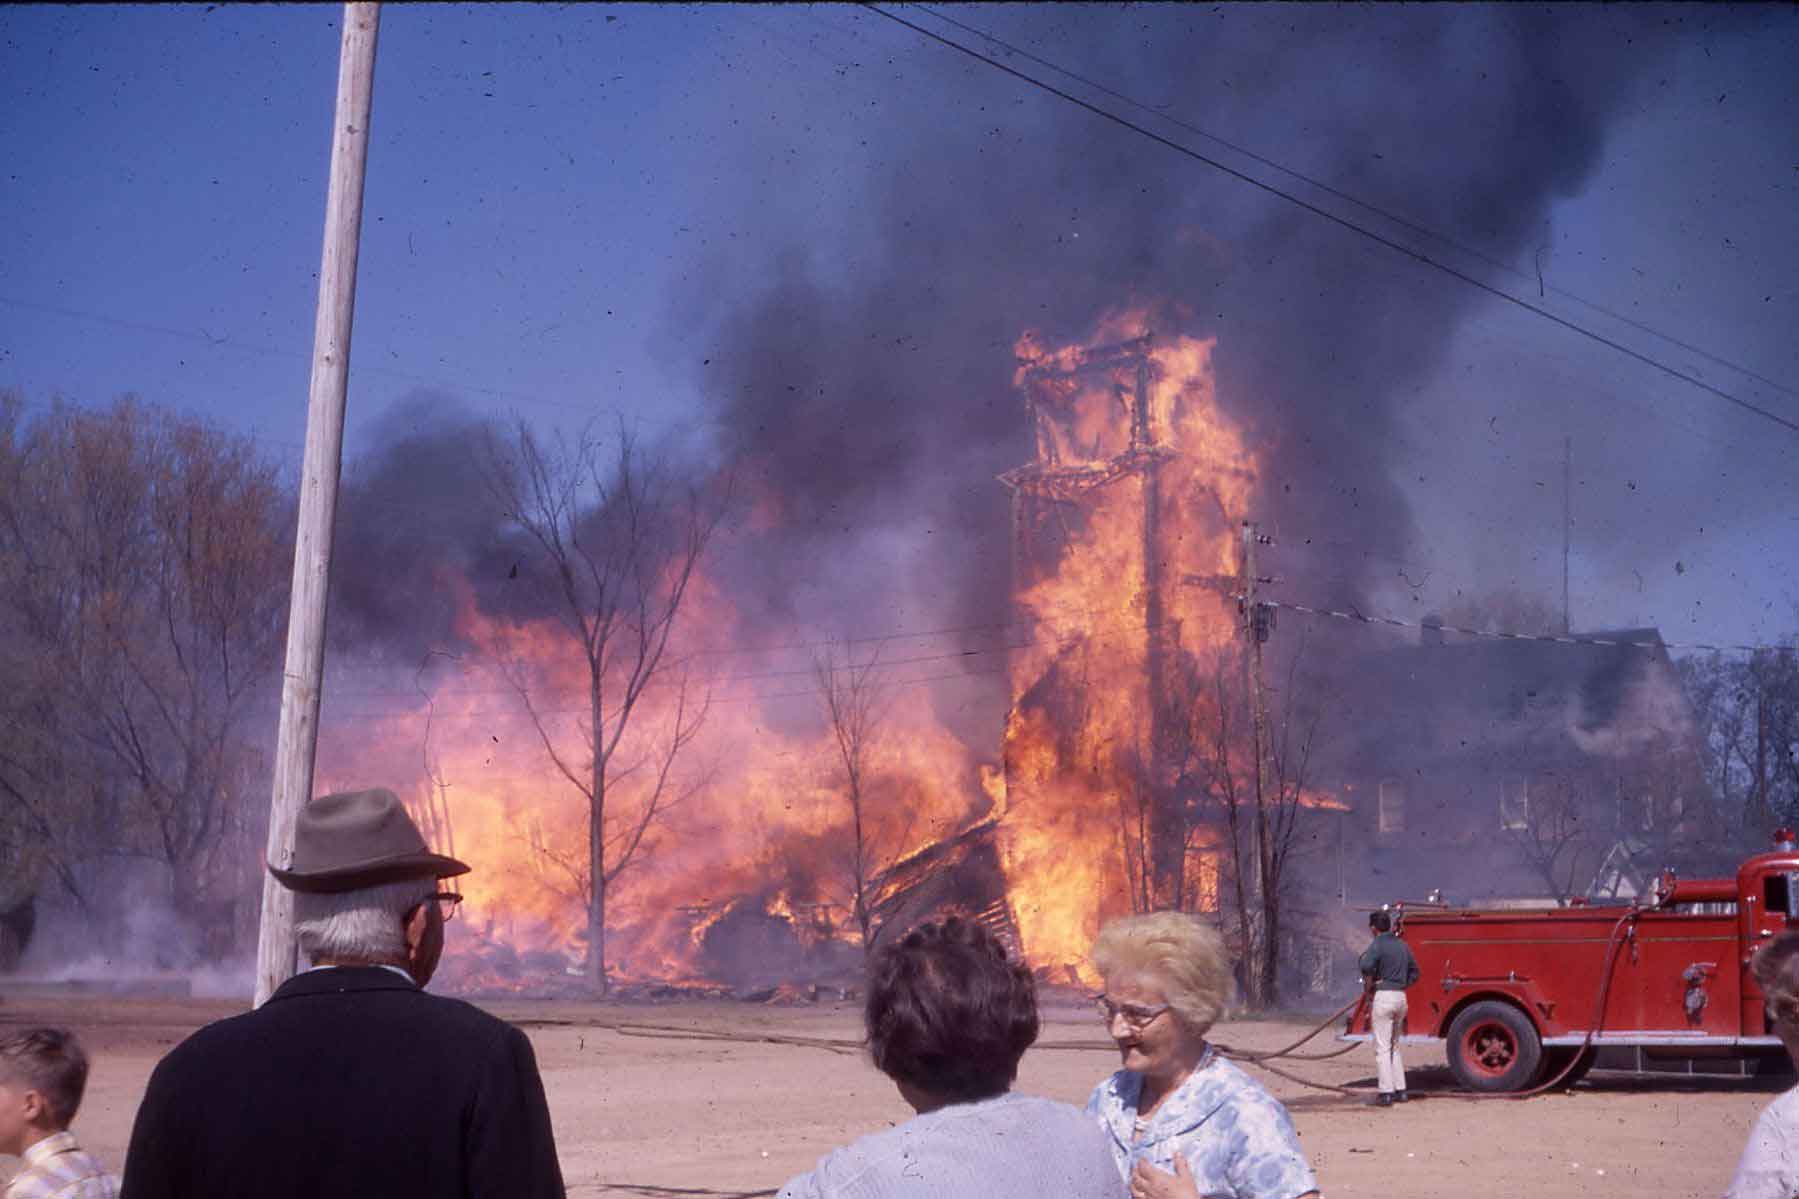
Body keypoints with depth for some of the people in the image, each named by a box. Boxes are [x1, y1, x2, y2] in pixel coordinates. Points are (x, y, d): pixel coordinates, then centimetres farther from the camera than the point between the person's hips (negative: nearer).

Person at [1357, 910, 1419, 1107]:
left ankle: (1386, 1092, -8)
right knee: (1394, 1046, 18)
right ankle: (1401, 1089, 16)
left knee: (1382, 1047, -4)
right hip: (1401, 996, 7)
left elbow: (1366, 965, -25)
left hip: (1383, 996, -7)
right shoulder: (1403, 946, 13)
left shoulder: (1377, 944, -9)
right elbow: (1414, 972, 21)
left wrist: (1370, 979, -6)